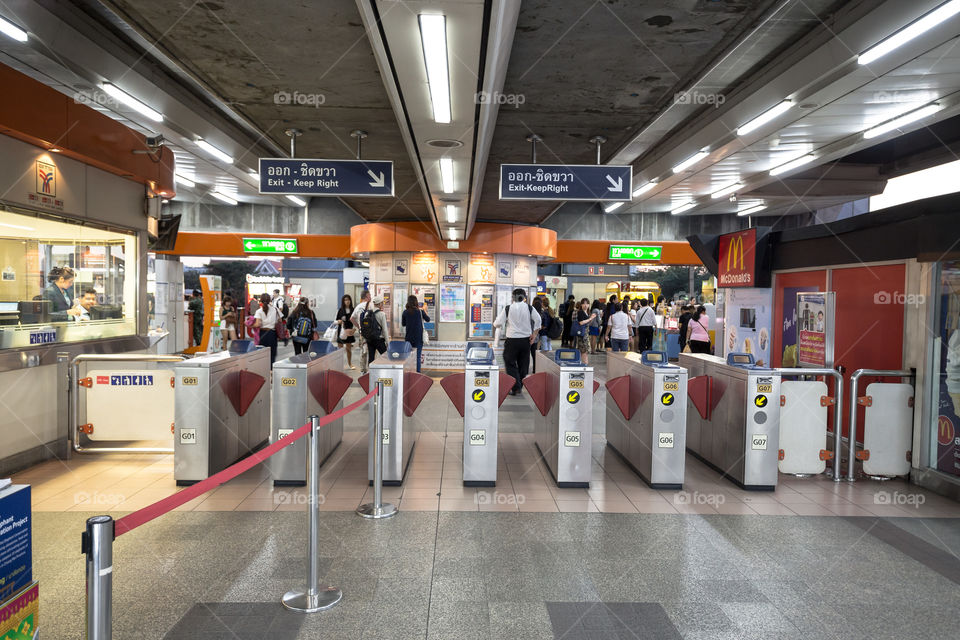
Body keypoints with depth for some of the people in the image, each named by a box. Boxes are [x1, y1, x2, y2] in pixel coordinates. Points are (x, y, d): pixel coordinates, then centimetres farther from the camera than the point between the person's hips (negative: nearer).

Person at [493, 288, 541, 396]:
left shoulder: (508, 308, -2)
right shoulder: (529, 308, 2)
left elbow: (497, 323, -5)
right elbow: (538, 320, -11)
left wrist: (495, 324, 18)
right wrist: (534, 334, -4)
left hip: (512, 340, -2)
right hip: (526, 339, 2)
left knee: (510, 363, 6)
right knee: (523, 364, 14)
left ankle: (516, 388, -3)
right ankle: (520, 386, 22)